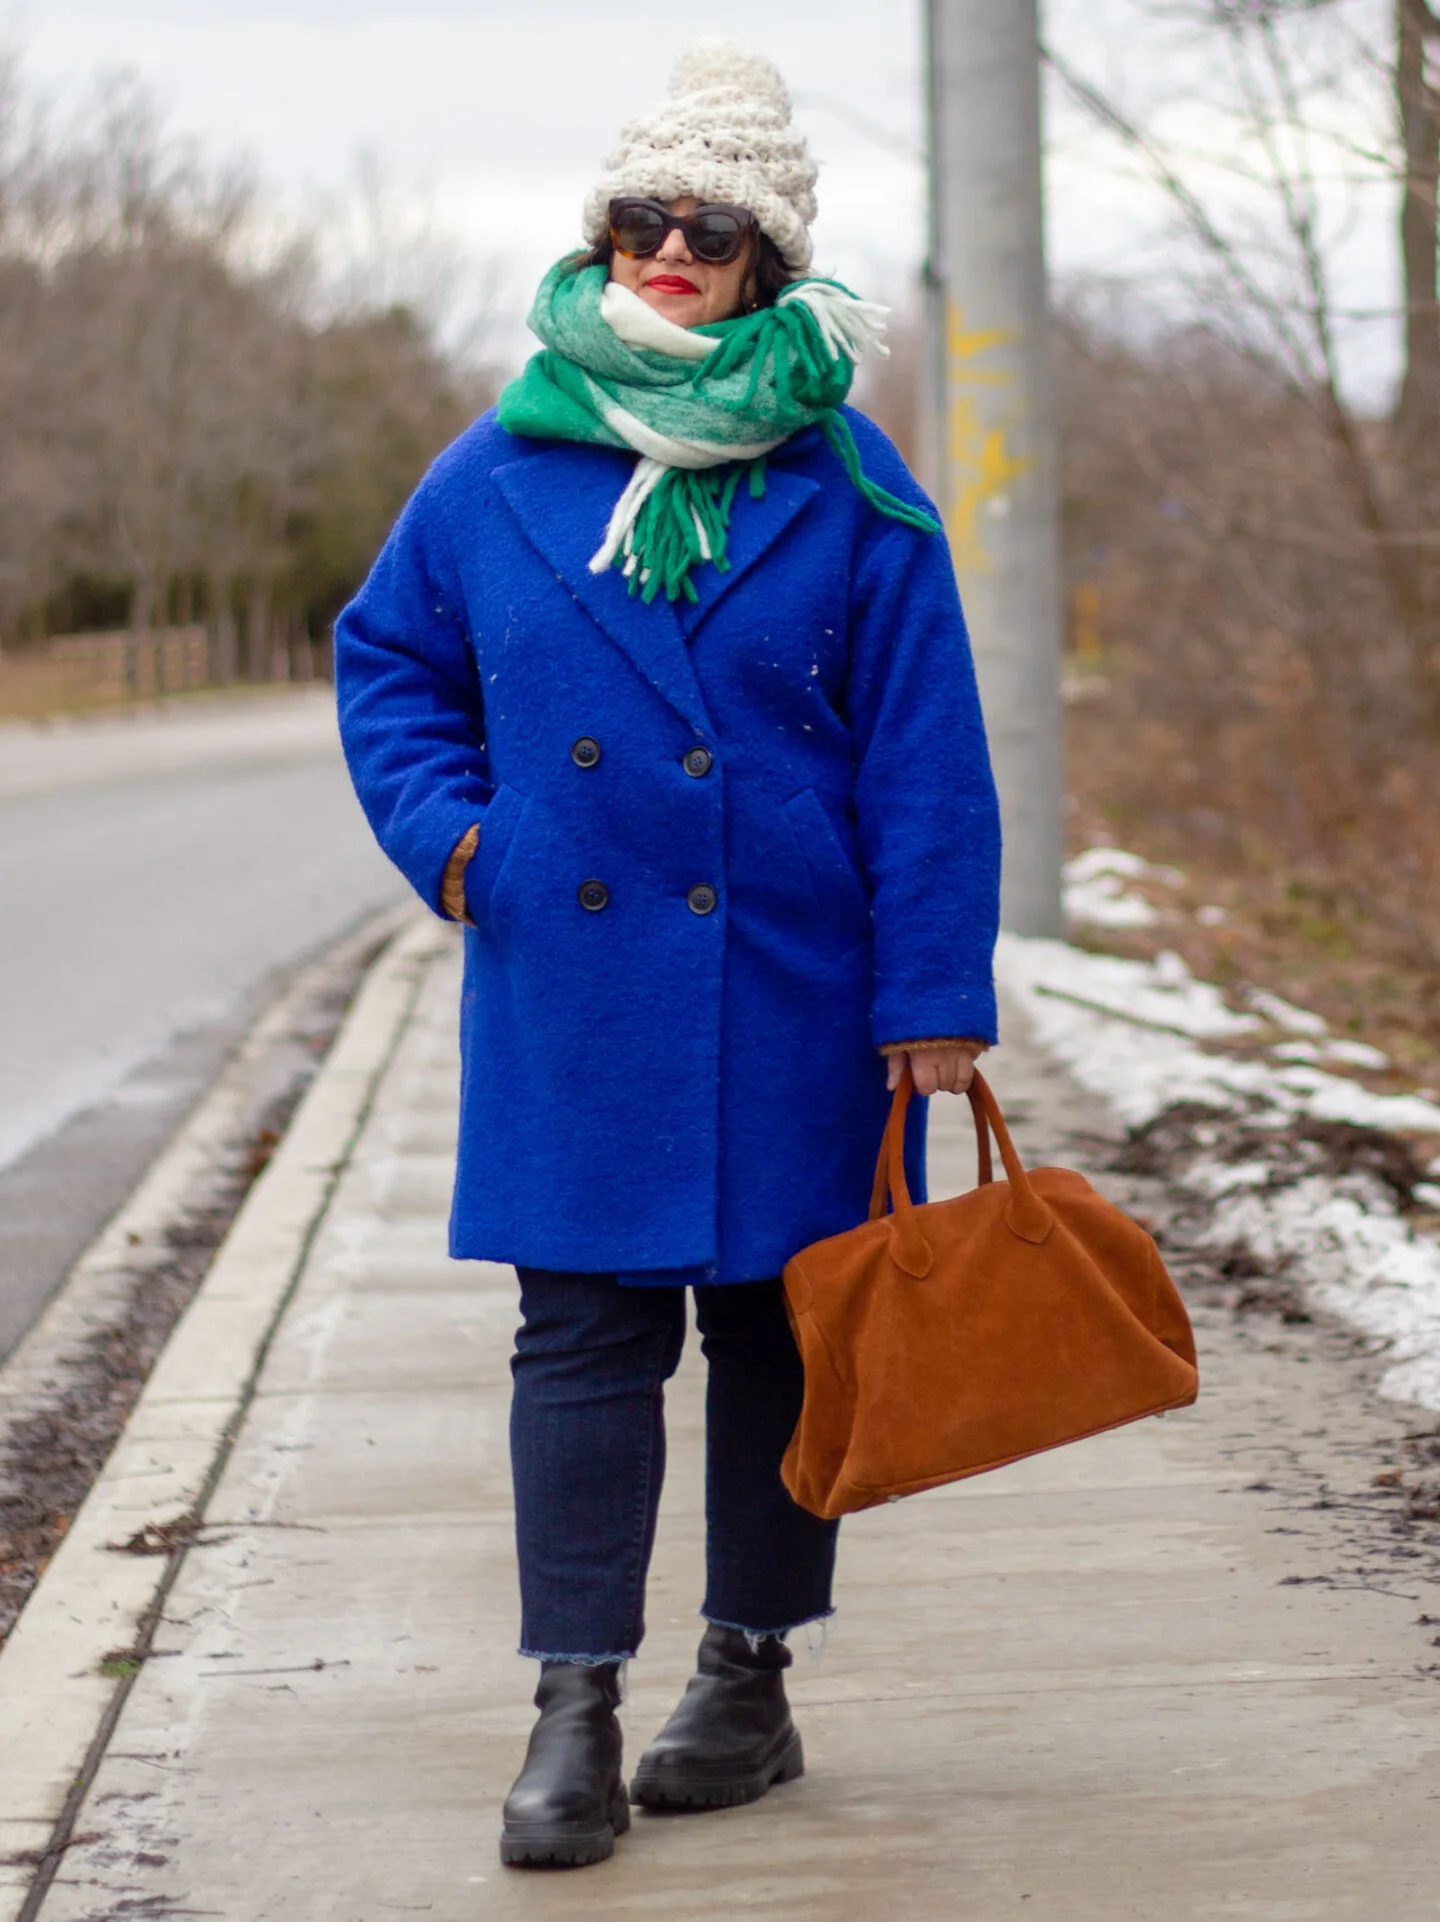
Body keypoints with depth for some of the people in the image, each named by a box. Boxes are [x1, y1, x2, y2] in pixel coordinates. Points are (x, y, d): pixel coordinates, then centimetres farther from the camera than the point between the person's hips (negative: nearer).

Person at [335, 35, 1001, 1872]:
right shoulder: (500, 473, 3)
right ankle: (575, 1712, 1)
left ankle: (750, 1679, 23)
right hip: (570, 986, 1)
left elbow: (925, 760, -3)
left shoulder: (847, 486, -3)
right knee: (581, 1330, -2)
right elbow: (387, 656, 18)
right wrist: (447, 829, 1)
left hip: (792, 995, -1)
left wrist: (936, 996, -7)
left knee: (777, 1327, 9)